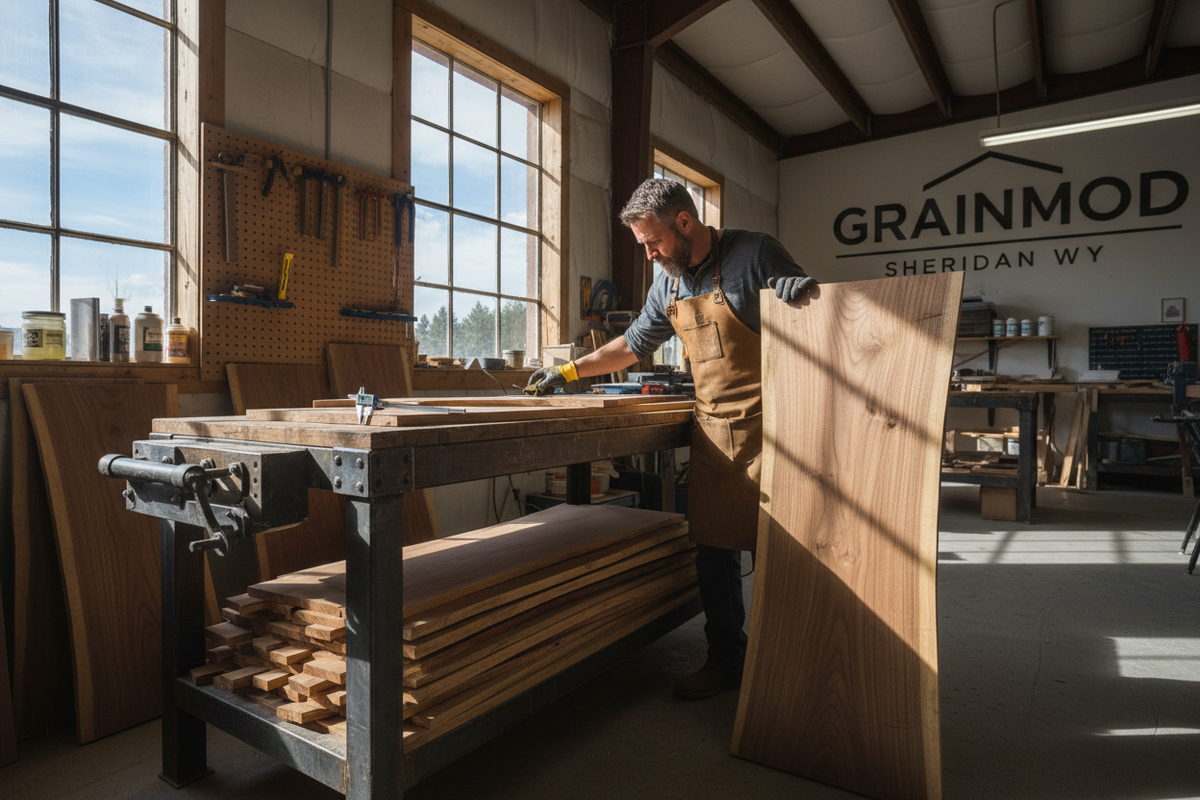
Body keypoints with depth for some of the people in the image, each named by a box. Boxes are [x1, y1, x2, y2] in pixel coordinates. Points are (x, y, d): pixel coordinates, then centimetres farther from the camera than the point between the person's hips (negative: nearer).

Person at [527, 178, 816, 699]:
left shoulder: (754, 254, -6)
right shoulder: (668, 282, 13)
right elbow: (634, 344, 24)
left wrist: (804, 292, -23)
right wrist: (569, 371, 22)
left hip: (766, 425, -5)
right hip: (712, 430, 6)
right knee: (713, 548, 7)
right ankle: (725, 660, 22)